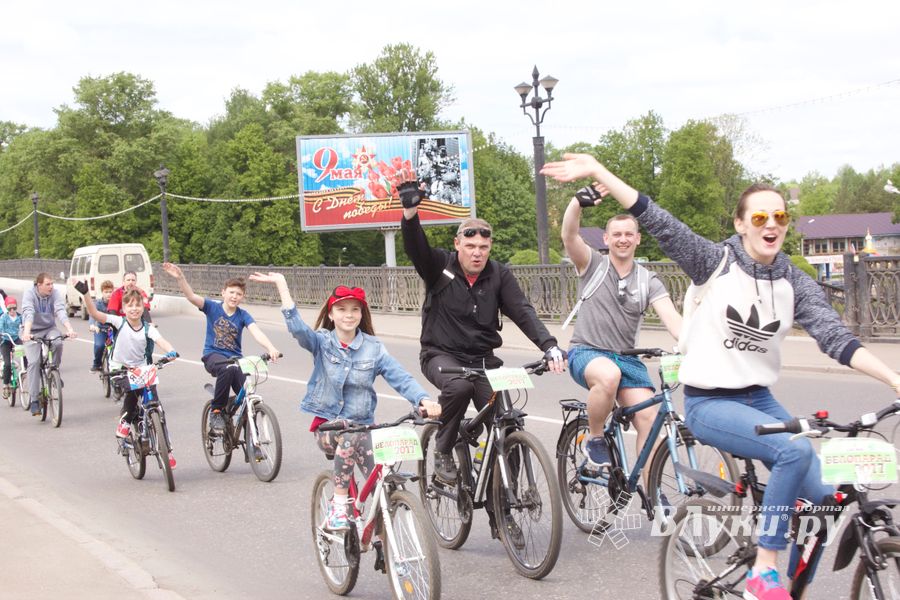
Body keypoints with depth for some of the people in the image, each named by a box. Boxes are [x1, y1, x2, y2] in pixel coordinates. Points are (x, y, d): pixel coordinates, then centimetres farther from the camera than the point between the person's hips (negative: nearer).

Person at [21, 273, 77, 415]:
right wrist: (26, 332, -48)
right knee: (34, 362, -16)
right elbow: (28, 313, -32)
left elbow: (61, 312, -24)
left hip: (49, 328, 2)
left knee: (58, 343, -31)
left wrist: (69, 329, -41)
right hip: (33, 331, -2)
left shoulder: (55, 294, -11)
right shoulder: (29, 294, -17)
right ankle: (34, 400, -11)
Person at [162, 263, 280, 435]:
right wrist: (180, 277, -34)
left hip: (235, 357, 2)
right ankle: (216, 412, -21)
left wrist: (271, 348, -37)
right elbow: (191, 296, -15)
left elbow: (256, 332, -16)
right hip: (213, 355, -2)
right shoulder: (212, 307, -1)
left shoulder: (243, 315, 1)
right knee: (228, 368, -37)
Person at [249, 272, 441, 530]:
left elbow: (401, 378, -11)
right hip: (327, 427, -1)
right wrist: (281, 284, -27)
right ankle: (338, 506, -25)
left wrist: (424, 400, -30)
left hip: (362, 426, 2)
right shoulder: (322, 342, 0)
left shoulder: (373, 348, 0)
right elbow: (296, 327, -20)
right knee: (352, 436, -36)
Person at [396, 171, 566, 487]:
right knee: (459, 386, -36)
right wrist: (410, 211, -44)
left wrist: (550, 347, -27)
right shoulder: (440, 265, -6)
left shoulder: (498, 275, -1)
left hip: (482, 358, 3)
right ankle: (443, 451, -12)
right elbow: (415, 246, -24)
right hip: (441, 354, -3)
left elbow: (523, 312, -11)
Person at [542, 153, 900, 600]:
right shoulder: (717, 262, -8)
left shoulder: (796, 284, 2)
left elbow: (836, 339, -8)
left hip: (759, 399, 5)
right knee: (795, 450, -29)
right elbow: (656, 220, -15)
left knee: (822, 499, -6)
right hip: (709, 403, -5)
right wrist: (596, 171, -23)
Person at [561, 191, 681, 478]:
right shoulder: (593, 265, 0)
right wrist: (578, 201, -39)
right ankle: (595, 440, -13)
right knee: (609, 375, -38)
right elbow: (569, 235, -19)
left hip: (627, 359, 3)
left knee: (649, 418, -16)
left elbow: (671, 317, -9)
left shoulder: (648, 281, 6)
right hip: (587, 353, -3)